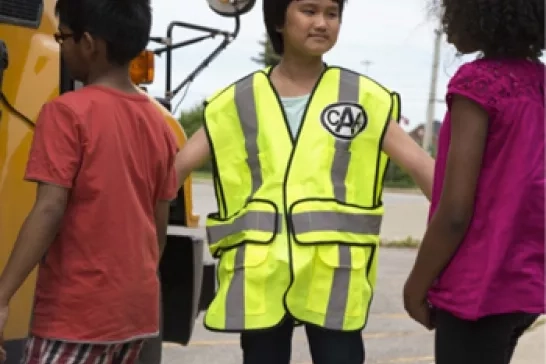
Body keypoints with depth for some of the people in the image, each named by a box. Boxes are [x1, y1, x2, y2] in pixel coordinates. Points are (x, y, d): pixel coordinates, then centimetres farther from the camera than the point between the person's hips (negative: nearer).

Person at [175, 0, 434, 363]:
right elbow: (176, 168, 5)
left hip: (334, 277, -1)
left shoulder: (364, 97, 4)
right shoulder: (238, 101, 6)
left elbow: (423, 167, 0)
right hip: (259, 276, 1)